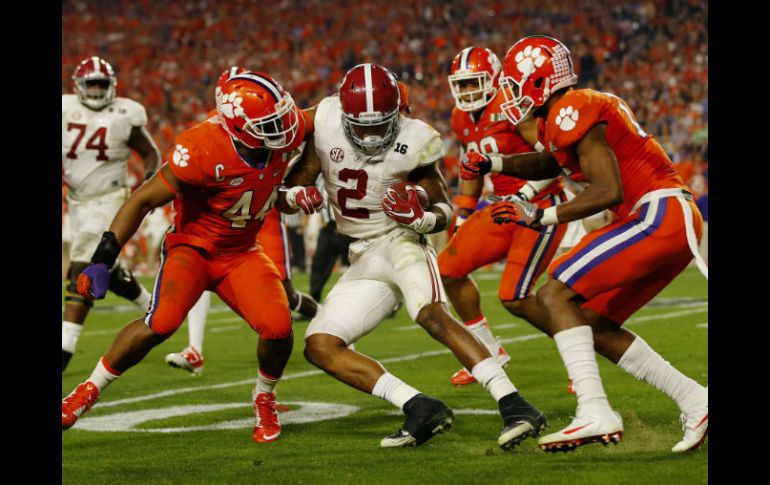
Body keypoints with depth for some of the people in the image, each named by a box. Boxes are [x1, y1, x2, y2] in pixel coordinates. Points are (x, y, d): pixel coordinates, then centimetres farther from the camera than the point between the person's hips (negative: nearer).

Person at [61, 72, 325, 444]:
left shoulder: (288, 129, -16)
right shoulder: (203, 151, -30)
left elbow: (321, 125, 11)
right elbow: (143, 201, -21)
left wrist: (302, 190, 3)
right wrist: (103, 260, -24)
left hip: (240, 252, 4)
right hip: (193, 245, -4)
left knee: (278, 329, -18)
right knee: (162, 323, -28)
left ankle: (264, 398, 14)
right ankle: (89, 391, -6)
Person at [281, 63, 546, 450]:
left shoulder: (414, 142, -13)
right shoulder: (325, 121, -5)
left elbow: (444, 209, -3)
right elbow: (295, 185, 6)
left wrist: (423, 219, -25)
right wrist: (295, 196, -18)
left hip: (400, 241, -6)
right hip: (363, 259, 6)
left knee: (433, 315, -32)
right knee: (318, 346, -8)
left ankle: (515, 407, -38)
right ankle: (421, 409, -18)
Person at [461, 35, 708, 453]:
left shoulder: (571, 112, -10)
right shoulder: (589, 106, 20)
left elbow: (609, 191, -19)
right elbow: (548, 164, 39)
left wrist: (543, 216, -13)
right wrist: (493, 164, 26)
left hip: (658, 215, -10)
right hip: (679, 221, 10)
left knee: (554, 296, -11)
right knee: (594, 323, 14)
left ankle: (595, 413, -21)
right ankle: (694, 401, 10)